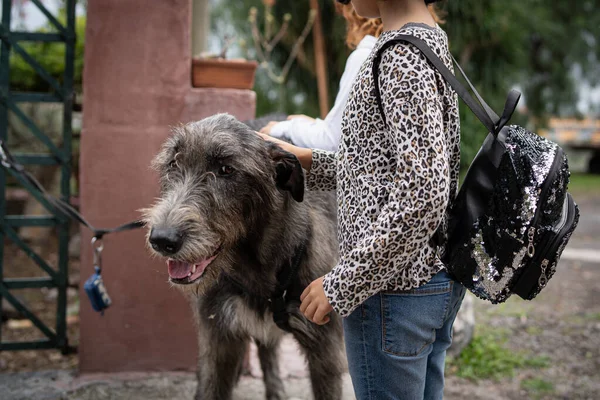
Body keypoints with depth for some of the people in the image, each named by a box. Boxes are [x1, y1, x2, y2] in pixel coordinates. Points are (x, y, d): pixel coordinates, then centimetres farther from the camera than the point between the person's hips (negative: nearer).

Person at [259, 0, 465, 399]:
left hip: (395, 288, -10)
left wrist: (342, 284, -20)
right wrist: (308, 162, 15)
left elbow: (422, 192, -26)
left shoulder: (402, 52, -18)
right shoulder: (433, 42, 11)